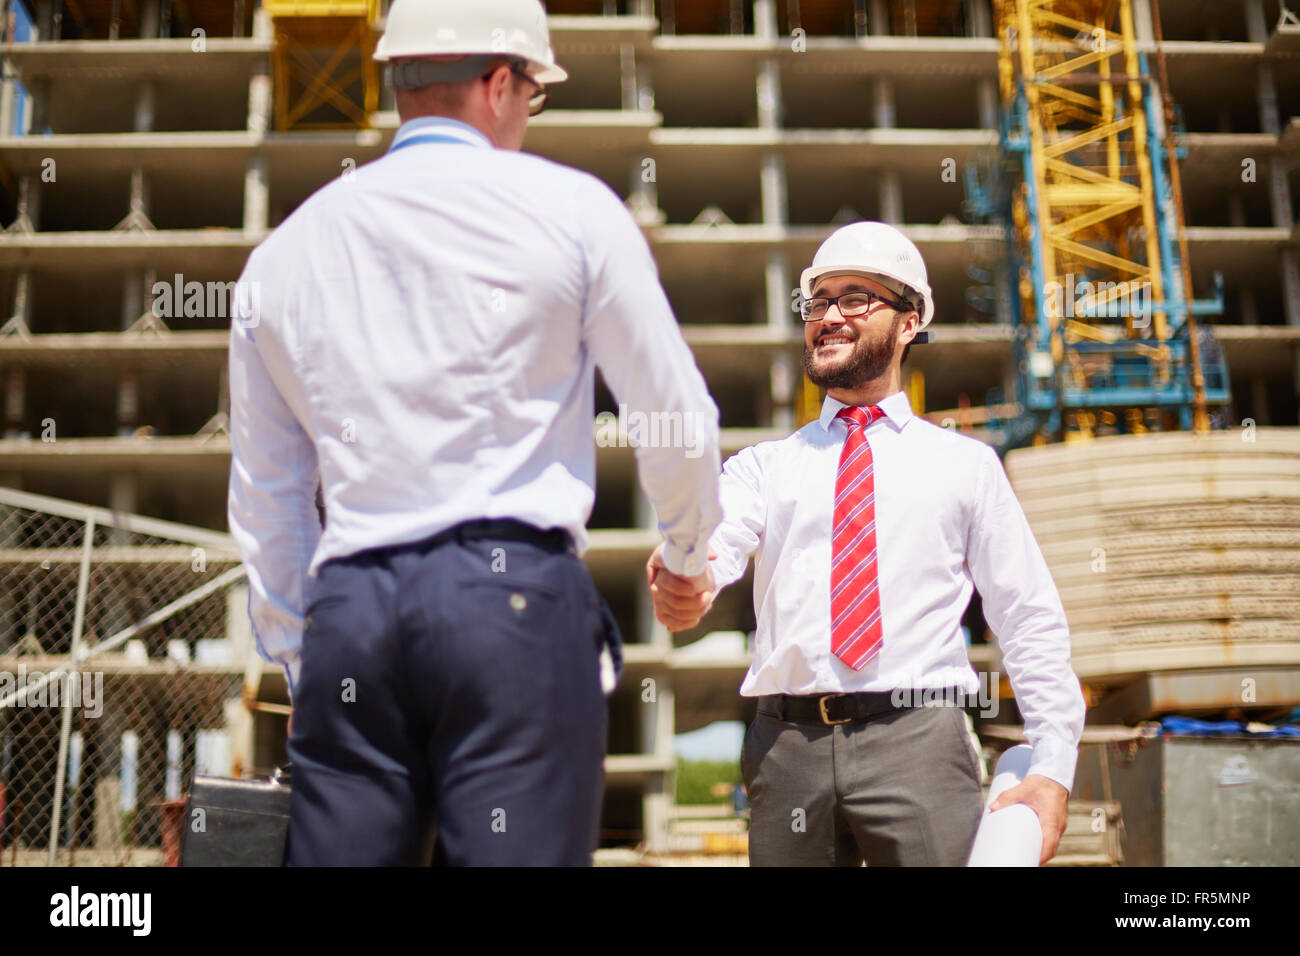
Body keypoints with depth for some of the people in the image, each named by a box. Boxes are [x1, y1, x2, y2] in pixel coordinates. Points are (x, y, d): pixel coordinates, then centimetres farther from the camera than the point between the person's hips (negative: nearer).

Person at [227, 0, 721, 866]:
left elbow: (266, 498, 19)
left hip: (349, 609, 4)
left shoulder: (282, 251, 15)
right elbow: (677, 419, 6)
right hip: (516, 596, -4)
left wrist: (296, 656, 28)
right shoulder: (568, 207, 3)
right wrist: (690, 551, 25)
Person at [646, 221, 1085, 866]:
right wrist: (682, 582, -30)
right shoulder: (764, 464, 16)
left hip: (917, 741, -1)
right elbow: (717, 536, -6)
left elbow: (1031, 622, 8)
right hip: (787, 746, 1)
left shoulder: (964, 463, 13)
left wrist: (1052, 767, -2)